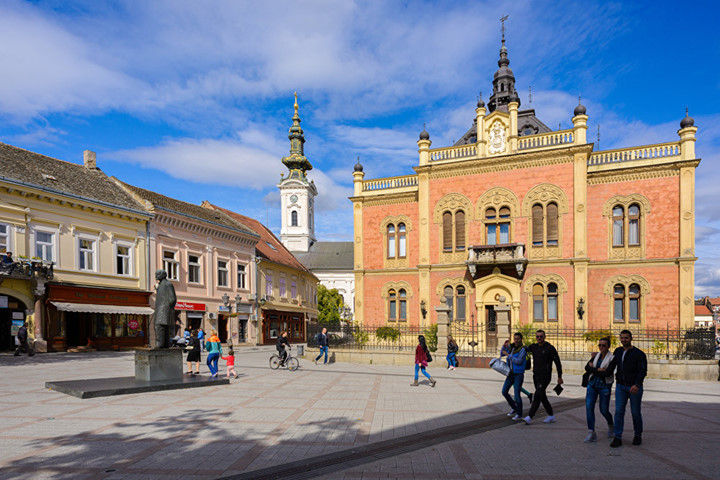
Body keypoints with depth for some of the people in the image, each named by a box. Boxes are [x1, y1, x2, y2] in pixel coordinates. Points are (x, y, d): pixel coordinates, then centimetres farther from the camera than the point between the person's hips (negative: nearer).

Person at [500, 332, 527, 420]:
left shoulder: (523, 349, -15)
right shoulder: (512, 347, 6)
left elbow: (519, 361, -26)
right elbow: (502, 354, 12)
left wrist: (508, 355, -21)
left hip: (519, 374, -7)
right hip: (511, 374, 7)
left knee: (517, 395, -6)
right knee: (504, 392, 7)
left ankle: (519, 415, 10)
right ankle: (514, 408, 26)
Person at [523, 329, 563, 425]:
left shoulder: (550, 348, -9)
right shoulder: (533, 347, 7)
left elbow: (557, 362, -4)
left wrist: (559, 377, -3)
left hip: (545, 376, -6)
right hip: (536, 376, 7)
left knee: (537, 396, -13)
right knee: (542, 397, 13)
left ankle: (529, 417, -15)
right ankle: (551, 416, 27)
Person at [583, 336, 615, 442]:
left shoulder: (612, 358, -8)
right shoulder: (596, 355, 7)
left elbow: (607, 373, -19)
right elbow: (587, 367, -3)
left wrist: (593, 369, -12)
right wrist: (599, 370, -17)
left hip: (604, 386, -4)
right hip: (592, 384, 4)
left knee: (604, 410, 6)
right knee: (589, 407, -8)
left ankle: (610, 425, 39)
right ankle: (591, 434, -3)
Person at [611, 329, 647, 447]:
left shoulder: (639, 354, -8)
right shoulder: (618, 351, 9)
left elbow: (643, 371, -14)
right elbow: (612, 363, 29)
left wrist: (637, 385, -26)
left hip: (634, 387, -3)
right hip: (620, 386, 3)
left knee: (636, 412, 7)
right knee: (619, 411, -4)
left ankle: (638, 435, 29)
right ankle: (618, 438, -2)